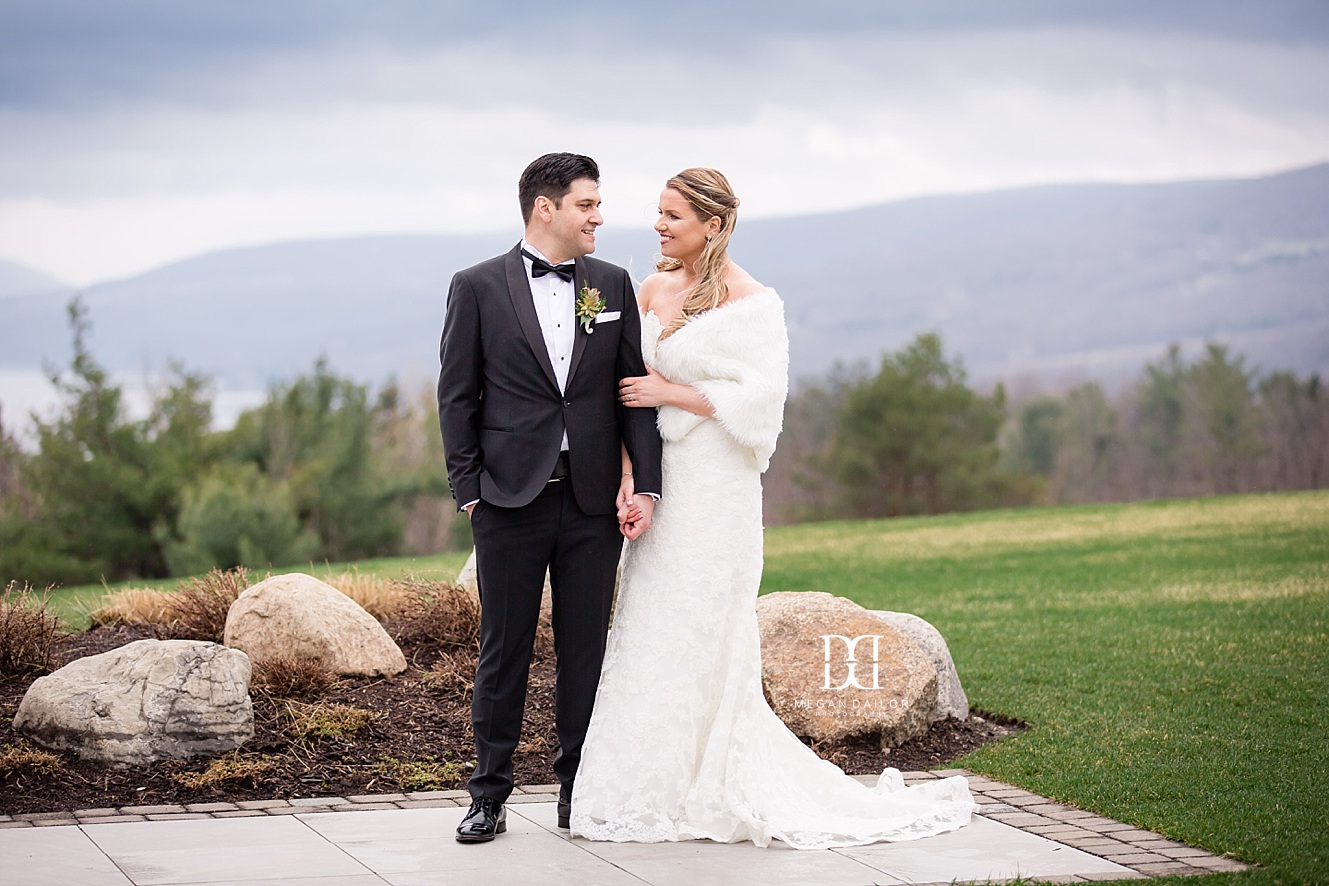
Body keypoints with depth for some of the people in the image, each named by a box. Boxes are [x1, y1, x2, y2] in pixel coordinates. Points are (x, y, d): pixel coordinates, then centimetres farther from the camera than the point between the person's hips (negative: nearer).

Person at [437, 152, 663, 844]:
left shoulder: (613, 285, 8)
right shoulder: (478, 287, 0)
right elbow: (457, 396, 1)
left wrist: (645, 483, -2)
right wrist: (468, 490, -5)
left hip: (593, 501, 2)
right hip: (510, 500, -2)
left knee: (585, 650, 7)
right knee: (504, 651, 4)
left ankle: (579, 790, 18)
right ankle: (489, 796, 13)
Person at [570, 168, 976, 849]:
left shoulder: (751, 301, -8)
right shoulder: (653, 290, 10)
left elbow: (761, 396, -15)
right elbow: (629, 382, 14)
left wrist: (670, 392, -13)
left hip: (713, 486, -6)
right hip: (659, 480, 6)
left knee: (699, 634, -2)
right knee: (648, 631, 6)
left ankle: (702, 793, 8)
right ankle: (646, 786, 14)